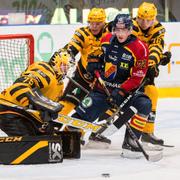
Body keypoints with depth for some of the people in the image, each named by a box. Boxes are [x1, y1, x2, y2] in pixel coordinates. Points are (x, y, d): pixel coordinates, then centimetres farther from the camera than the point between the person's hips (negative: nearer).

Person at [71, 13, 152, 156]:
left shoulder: (140, 48, -14)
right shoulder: (107, 40, 1)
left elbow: (137, 78, -16)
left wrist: (121, 91, -25)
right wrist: (93, 62, 6)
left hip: (126, 91, -2)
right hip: (102, 89, 2)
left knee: (144, 105, -27)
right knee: (82, 114, -13)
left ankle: (130, 140, -19)